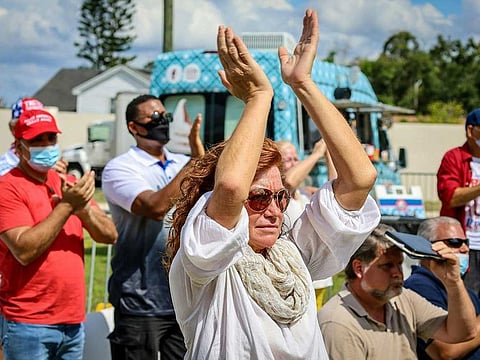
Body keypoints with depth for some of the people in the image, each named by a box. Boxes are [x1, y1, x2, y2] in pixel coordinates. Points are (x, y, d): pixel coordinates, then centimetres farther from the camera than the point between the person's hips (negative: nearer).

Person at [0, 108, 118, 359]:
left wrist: (83, 208, -15)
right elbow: (24, 251, -19)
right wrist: (66, 205, -19)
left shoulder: (68, 184, 12)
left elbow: (110, 235, 4)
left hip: (73, 321, 6)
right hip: (28, 325, -6)